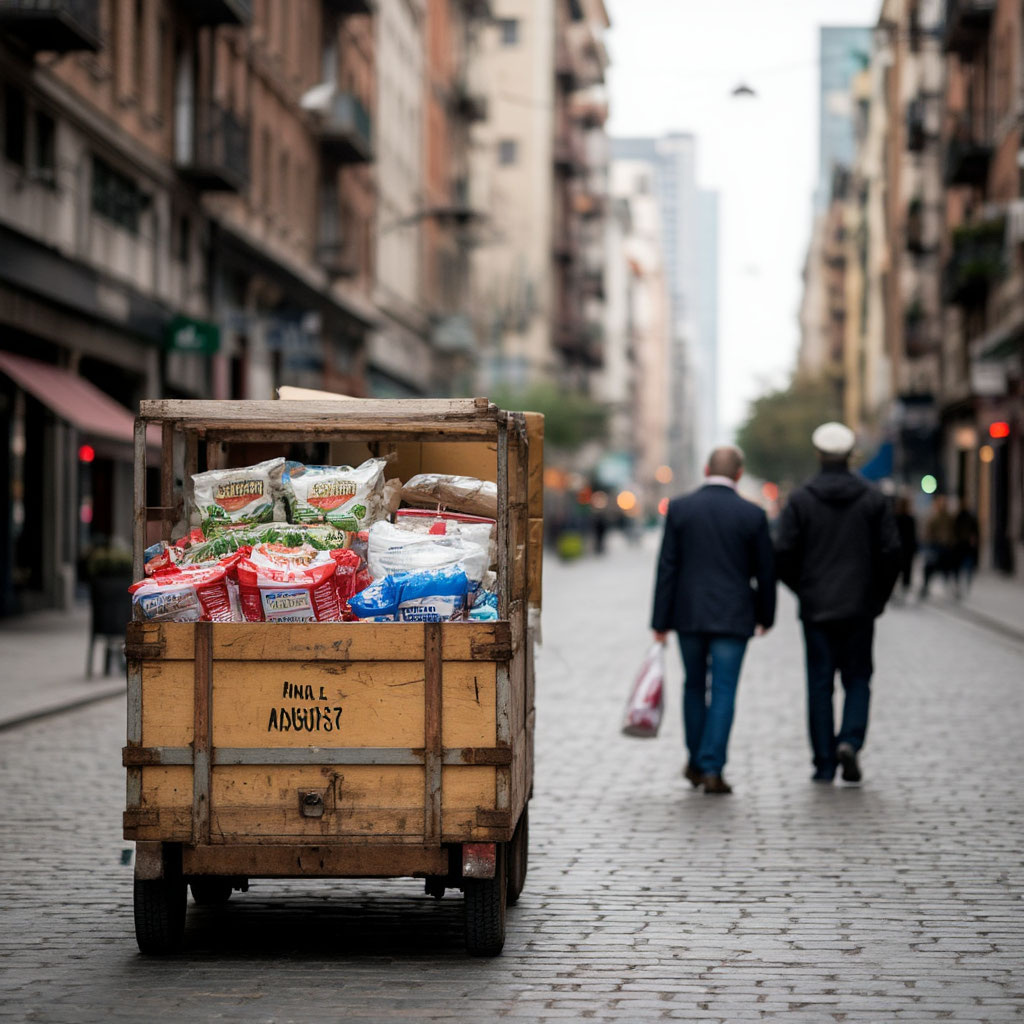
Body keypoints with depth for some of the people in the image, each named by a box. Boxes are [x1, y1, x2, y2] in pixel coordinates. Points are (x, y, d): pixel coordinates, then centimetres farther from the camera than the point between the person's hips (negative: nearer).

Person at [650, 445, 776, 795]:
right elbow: (764, 571, 1)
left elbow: (667, 567, -3)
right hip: (733, 618, -2)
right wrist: (765, 616, 16)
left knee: (694, 687, 17)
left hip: (689, 615, 2)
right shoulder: (752, 515, -5)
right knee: (723, 691, 1)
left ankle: (696, 762, 26)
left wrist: (661, 622, 0)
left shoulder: (679, 508, -2)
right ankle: (712, 768, -5)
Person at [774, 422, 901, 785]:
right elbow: (891, 551, -2)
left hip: (816, 607, -1)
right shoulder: (872, 499, 0)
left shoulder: (800, 500, -4)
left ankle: (824, 763, 5)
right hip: (860, 608, 1)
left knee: (820, 684, 5)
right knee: (857, 679, 10)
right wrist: (877, 597, 10)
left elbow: (783, 554, -6)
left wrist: (802, 588, 10)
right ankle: (850, 741, -13)